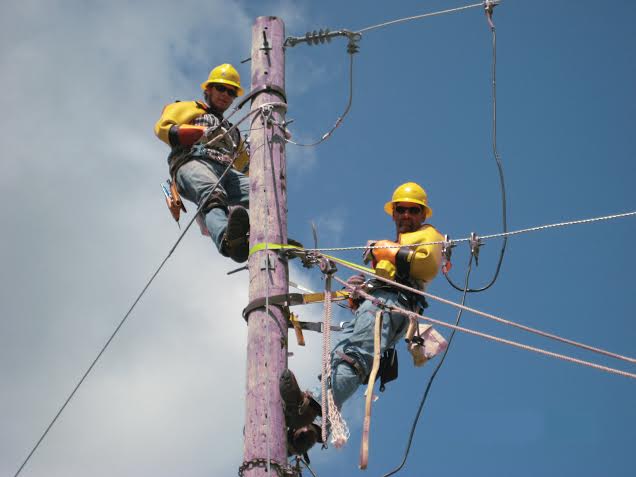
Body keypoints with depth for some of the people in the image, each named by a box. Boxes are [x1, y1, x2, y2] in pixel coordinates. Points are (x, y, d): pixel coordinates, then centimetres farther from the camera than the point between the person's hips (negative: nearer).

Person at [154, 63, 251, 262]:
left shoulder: (233, 132, 46)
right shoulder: (188, 108, 31)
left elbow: (246, 167, 41)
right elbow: (163, 128, 11)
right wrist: (203, 133, 0)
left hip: (228, 171, 5)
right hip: (194, 162, -5)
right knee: (213, 196, -42)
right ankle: (228, 239, -73)